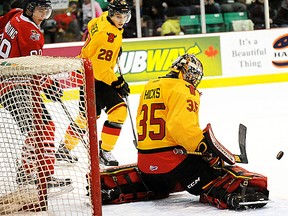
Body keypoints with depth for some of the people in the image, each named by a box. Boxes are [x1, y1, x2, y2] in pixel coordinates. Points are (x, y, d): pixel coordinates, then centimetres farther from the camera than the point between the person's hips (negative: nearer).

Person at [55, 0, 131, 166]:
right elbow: (100, 66, -29)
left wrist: (115, 49, 25)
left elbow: (92, 25, 27)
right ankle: (105, 151, -9)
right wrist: (117, 83, -25)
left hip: (86, 73, 11)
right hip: (94, 78, -11)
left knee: (88, 114, 22)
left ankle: (65, 150, 34)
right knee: (119, 109, -16)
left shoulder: (105, 18, 2)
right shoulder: (107, 34, -27)